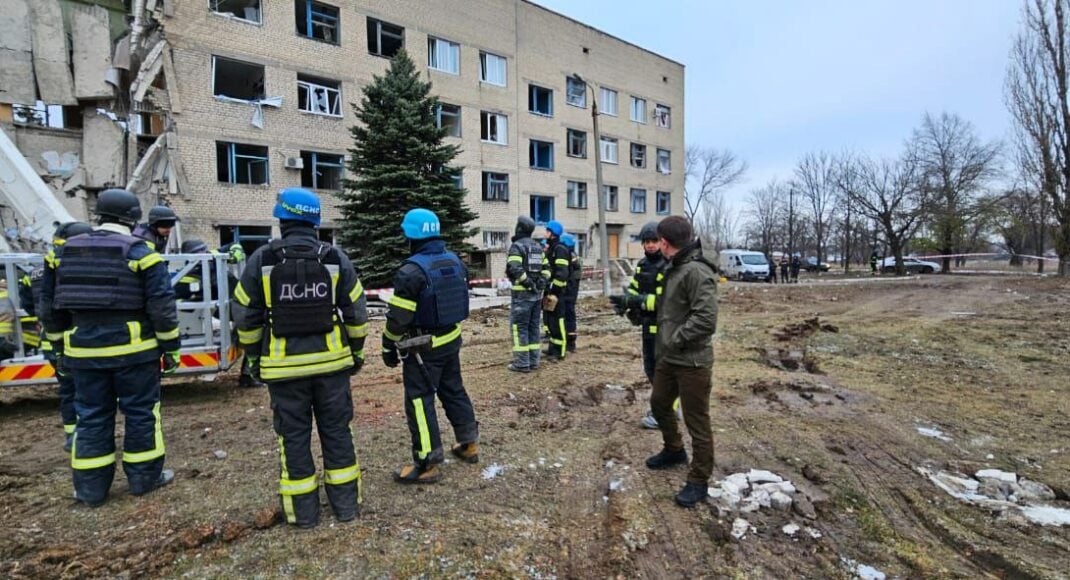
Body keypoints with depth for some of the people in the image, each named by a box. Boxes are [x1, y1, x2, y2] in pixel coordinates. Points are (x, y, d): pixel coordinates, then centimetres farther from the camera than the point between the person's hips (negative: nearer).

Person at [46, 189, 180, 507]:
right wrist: (171, 346, -5)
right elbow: (161, 304, -12)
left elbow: (53, 303, 14)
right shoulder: (139, 252, -8)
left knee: (91, 416, 13)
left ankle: (90, 488, 20)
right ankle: (144, 477, 17)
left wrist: (59, 347, 22)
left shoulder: (69, 251, 8)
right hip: (133, 349, -5)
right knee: (140, 412, 7)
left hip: (85, 349, 5)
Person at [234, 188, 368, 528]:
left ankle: (304, 510, 21)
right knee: (336, 430, 12)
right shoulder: (336, 258, -2)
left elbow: (248, 318, 1)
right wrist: (355, 352, 12)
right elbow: (356, 312, 1)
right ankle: (346, 504, 22)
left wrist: (254, 357, 14)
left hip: (283, 365, -1)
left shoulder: (261, 260, -3)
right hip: (331, 360, 1)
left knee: (294, 435, 11)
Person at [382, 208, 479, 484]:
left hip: (423, 347, -7)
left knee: (420, 401, 3)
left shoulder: (411, 270, -20)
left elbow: (398, 316, -18)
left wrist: (389, 347, -4)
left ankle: (427, 465, 11)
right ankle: (469, 444, 34)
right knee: (454, 391, 21)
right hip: (452, 340, 8)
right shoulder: (455, 261, 3)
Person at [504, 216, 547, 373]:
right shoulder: (538, 247, 15)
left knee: (519, 327, -1)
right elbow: (546, 269, 13)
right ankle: (533, 361, 16)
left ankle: (522, 363, -1)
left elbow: (515, 269, -23)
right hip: (536, 293, 8)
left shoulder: (517, 246, -10)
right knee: (534, 326, 12)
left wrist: (528, 283, -17)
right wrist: (540, 284, 6)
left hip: (522, 292, -7)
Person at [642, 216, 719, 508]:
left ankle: (699, 481, 23)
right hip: (668, 358, 10)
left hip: (692, 362, -10)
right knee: (659, 403, 25)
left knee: (697, 423, 5)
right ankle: (674, 450, 48)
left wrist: (676, 340, -19)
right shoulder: (673, 268, 8)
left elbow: (706, 320, -27)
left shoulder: (696, 272, -22)